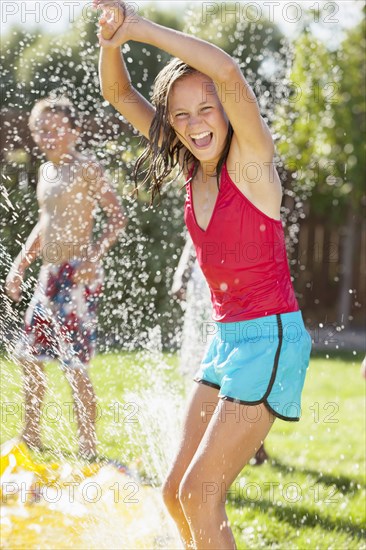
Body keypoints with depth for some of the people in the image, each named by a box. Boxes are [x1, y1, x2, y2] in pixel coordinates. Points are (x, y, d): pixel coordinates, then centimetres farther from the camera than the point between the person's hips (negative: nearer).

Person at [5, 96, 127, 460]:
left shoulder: (85, 169, -8)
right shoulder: (46, 171, 15)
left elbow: (117, 217, -12)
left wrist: (93, 256, -24)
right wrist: (20, 264, 20)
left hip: (77, 275, -9)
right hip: (50, 276, 9)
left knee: (75, 365, -9)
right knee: (29, 355, 13)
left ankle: (88, 448, -2)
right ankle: (31, 437, 26)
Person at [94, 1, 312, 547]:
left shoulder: (252, 156, -12)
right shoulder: (192, 164, 6)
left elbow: (229, 72, -31)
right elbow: (118, 92, 5)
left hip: (270, 338, -8)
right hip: (225, 338, 8)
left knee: (200, 493, -12)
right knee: (177, 493, 8)